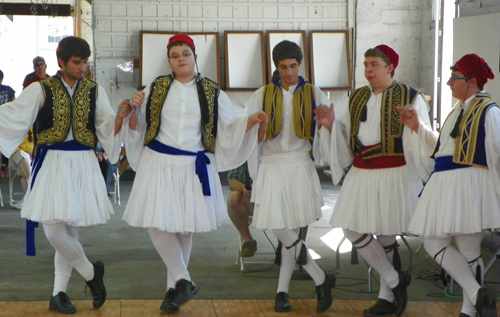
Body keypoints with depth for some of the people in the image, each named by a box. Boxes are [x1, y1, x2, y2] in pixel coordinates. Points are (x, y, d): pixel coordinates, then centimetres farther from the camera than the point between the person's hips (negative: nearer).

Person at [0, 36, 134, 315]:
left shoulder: (95, 91, 7)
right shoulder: (41, 90, 0)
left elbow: (108, 131, 5)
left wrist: (121, 116, -13)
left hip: (83, 166, 2)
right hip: (51, 164, -2)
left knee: (71, 231, 6)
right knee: (54, 231, -10)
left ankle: (59, 293, 20)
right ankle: (91, 272, 15)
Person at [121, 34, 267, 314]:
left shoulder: (211, 92, 6)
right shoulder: (156, 88, 6)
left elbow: (231, 125, 8)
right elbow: (137, 128, 8)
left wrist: (253, 120, -9)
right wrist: (134, 111, -12)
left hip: (194, 167, 0)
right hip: (159, 164, 0)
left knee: (184, 228, 7)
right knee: (157, 224, -9)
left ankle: (174, 288, 22)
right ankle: (184, 281, 7)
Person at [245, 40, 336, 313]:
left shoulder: (314, 94, 6)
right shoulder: (262, 95, 7)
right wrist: (255, 175, 5)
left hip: (300, 166, -1)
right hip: (271, 166, 1)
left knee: (291, 231, -1)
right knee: (278, 228, -10)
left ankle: (282, 291, 11)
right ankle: (321, 279, 3)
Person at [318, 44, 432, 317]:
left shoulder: (410, 98, -3)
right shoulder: (355, 99, 11)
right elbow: (343, 138, 16)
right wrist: (331, 124, -4)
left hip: (393, 175, -5)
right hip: (361, 175, 6)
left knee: (385, 234, 0)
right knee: (353, 230, 1)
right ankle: (395, 281, 17)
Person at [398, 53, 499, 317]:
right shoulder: (460, 109, 16)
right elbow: (441, 145, 24)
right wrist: (417, 127, 17)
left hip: (469, 184, -9)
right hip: (445, 185, 9)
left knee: (468, 251, -3)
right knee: (433, 244, 7)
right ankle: (478, 295, 9)